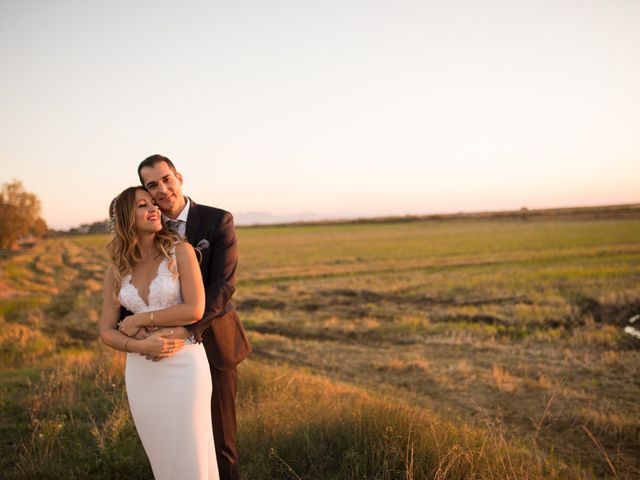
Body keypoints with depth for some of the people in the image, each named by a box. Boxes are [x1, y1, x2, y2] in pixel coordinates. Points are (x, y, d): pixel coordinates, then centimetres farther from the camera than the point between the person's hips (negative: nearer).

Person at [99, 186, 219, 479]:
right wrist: (140, 346, -16)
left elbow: (195, 310, -15)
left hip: (183, 366, -3)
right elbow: (107, 332, 4)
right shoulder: (116, 271, 5)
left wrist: (139, 320, -10)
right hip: (141, 374, 4)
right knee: (161, 456, 15)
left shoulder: (180, 252, -6)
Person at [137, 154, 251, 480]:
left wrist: (185, 329, -32)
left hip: (213, 340, -3)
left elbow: (223, 285, -20)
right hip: (172, 343, 3)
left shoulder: (218, 221, -12)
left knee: (220, 437, 6)